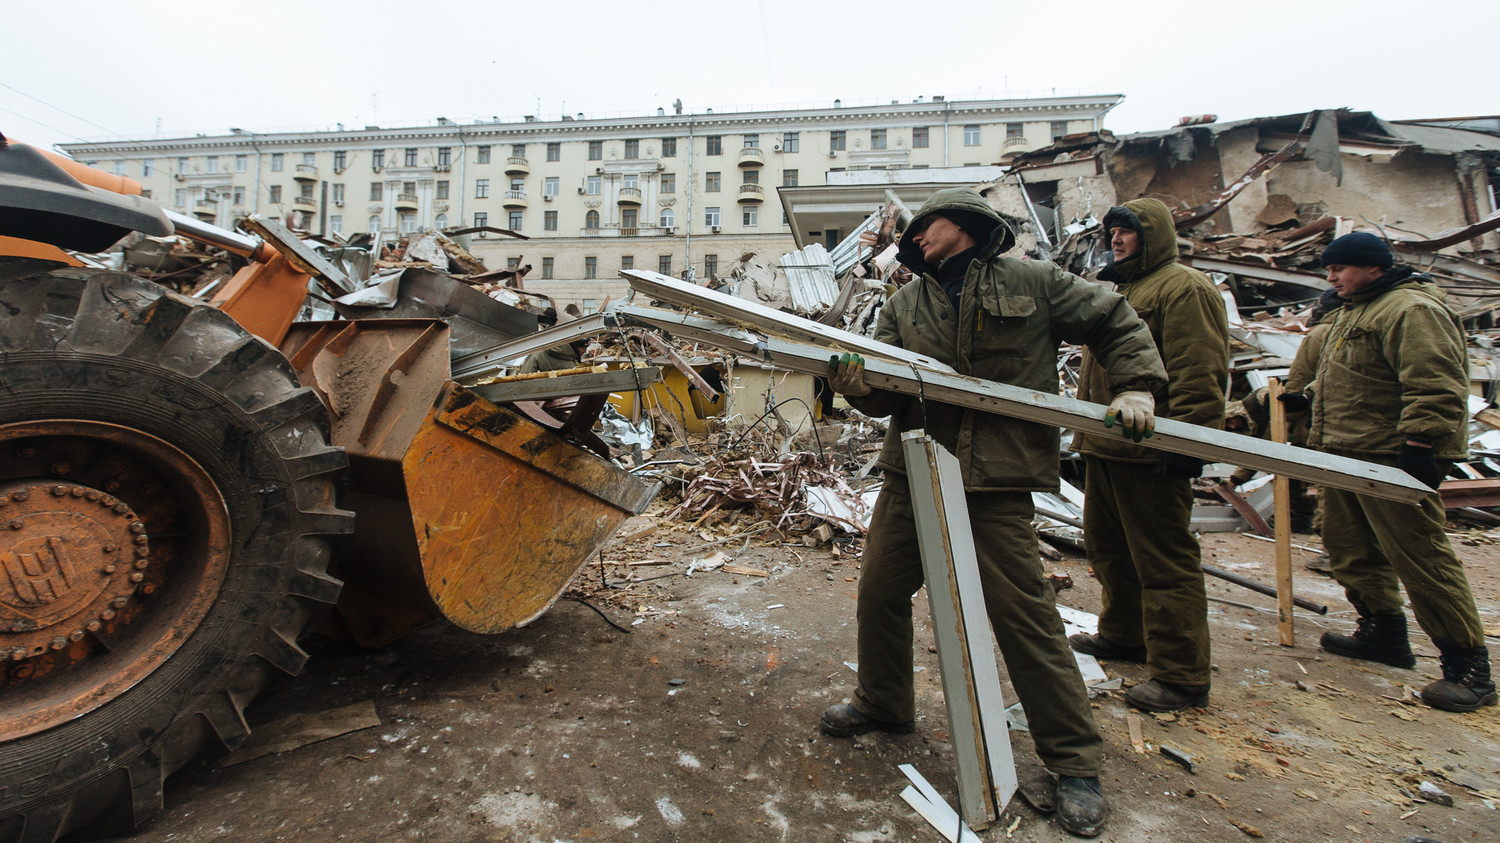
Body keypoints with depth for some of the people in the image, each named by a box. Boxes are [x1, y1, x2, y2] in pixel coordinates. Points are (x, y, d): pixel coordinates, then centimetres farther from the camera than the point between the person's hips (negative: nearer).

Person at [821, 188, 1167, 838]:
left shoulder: (1032, 281, 3)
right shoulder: (906, 304, 12)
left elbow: (1117, 324, 11)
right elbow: (884, 392, 3)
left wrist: (1135, 386, -2)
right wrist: (849, 375, -17)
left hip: (996, 478, -4)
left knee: (1022, 613, -3)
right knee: (880, 589, 10)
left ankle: (1074, 762, 17)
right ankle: (883, 704, 35)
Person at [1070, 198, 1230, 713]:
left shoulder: (1183, 288, -8)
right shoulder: (1117, 290, 23)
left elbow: (1198, 373, -17)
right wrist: (1086, 429, 22)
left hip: (1148, 452, -10)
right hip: (1104, 448, 10)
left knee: (1163, 562, -3)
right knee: (1107, 548, 19)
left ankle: (1181, 676, 7)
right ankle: (1123, 634, 36)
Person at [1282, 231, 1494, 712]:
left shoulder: (1412, 310, -13)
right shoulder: (1354, 311, 20)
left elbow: (1435, 387, -22)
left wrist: (1419, 444, -27)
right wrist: (1311, 400, 33)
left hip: (1391, 457, -10)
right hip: (1346, 456, 11)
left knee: (1419, 556, -7)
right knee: (1349, 548, 15)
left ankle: (1469, 667, 4)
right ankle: (1384, 632, 30)